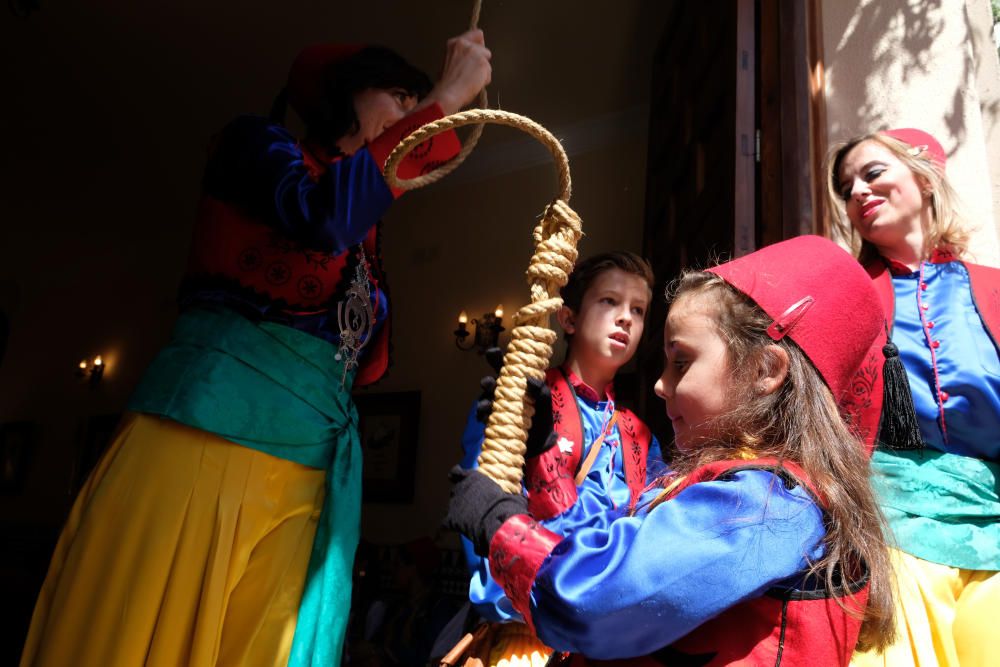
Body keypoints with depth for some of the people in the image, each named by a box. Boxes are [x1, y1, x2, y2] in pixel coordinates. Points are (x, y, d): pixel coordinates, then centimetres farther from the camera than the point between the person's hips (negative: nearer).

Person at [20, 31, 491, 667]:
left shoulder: (365, 233, 23)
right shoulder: (257, 142, 8)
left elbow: (368, 362, 14)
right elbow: (323, 213, -16)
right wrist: (444, 99, -8)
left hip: (313, 464, 6)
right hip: (211, 423, -5)